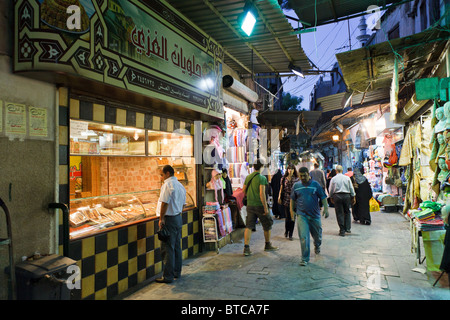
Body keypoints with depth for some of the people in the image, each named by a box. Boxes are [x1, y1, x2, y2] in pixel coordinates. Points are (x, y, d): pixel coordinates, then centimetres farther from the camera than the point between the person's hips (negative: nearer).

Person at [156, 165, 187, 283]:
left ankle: (168, 276, 3)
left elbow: (164, 203, -20)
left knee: (168, 248, -2)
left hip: (169, 219, -9)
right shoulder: (180, 185, 14)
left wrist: (161, 218, -16)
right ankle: (177, 272, 27)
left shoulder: (168, 184, -15)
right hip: (178, 218, 9)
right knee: (176, 247, 16)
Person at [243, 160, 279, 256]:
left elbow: (244, 191, 13)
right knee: (267, 225, 14)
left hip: (250, 205, 5)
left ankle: (246, 248, -1)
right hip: (260, 205, -5)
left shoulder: (248, 177, 5)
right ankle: (268, 245, 27)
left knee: (249, 226, 5)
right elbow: (262, 194, -20)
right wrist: (265, 207, -17)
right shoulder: (262, 178, -14)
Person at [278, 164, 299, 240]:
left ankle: (290, 234, 13)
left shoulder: (297, 179, 4)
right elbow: (281, 188, 8)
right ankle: (286, 231, 23)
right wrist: (279, 197, 0)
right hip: (286, 200, 0)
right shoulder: (284, 178, 5)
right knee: (287, 217, -3)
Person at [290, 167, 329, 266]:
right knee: (304, 237, -9)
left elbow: (323, 197, 3)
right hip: (302, 215, 0)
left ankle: (317, 246, 52)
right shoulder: (296, 185, 2)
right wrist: (291, 210, 12)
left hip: (315, 214, 1)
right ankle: (305, 259, 0)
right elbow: (292, 199, 14)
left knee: (317, 234, 18)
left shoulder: (315, 184, -2)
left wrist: (326, 208, -5)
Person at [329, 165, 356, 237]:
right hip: (346, 195, 1)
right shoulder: (347, 178, 3)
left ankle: (342, 230, 5)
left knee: (339, 213, 3)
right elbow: (351, 188, 7)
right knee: (347, 212, 14)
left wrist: (331, 198, 16)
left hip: (337, 196, -1)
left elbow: (331, 190, 4)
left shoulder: (333, 179, 0)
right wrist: (353, 197, 16)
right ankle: (347, 228, 13)